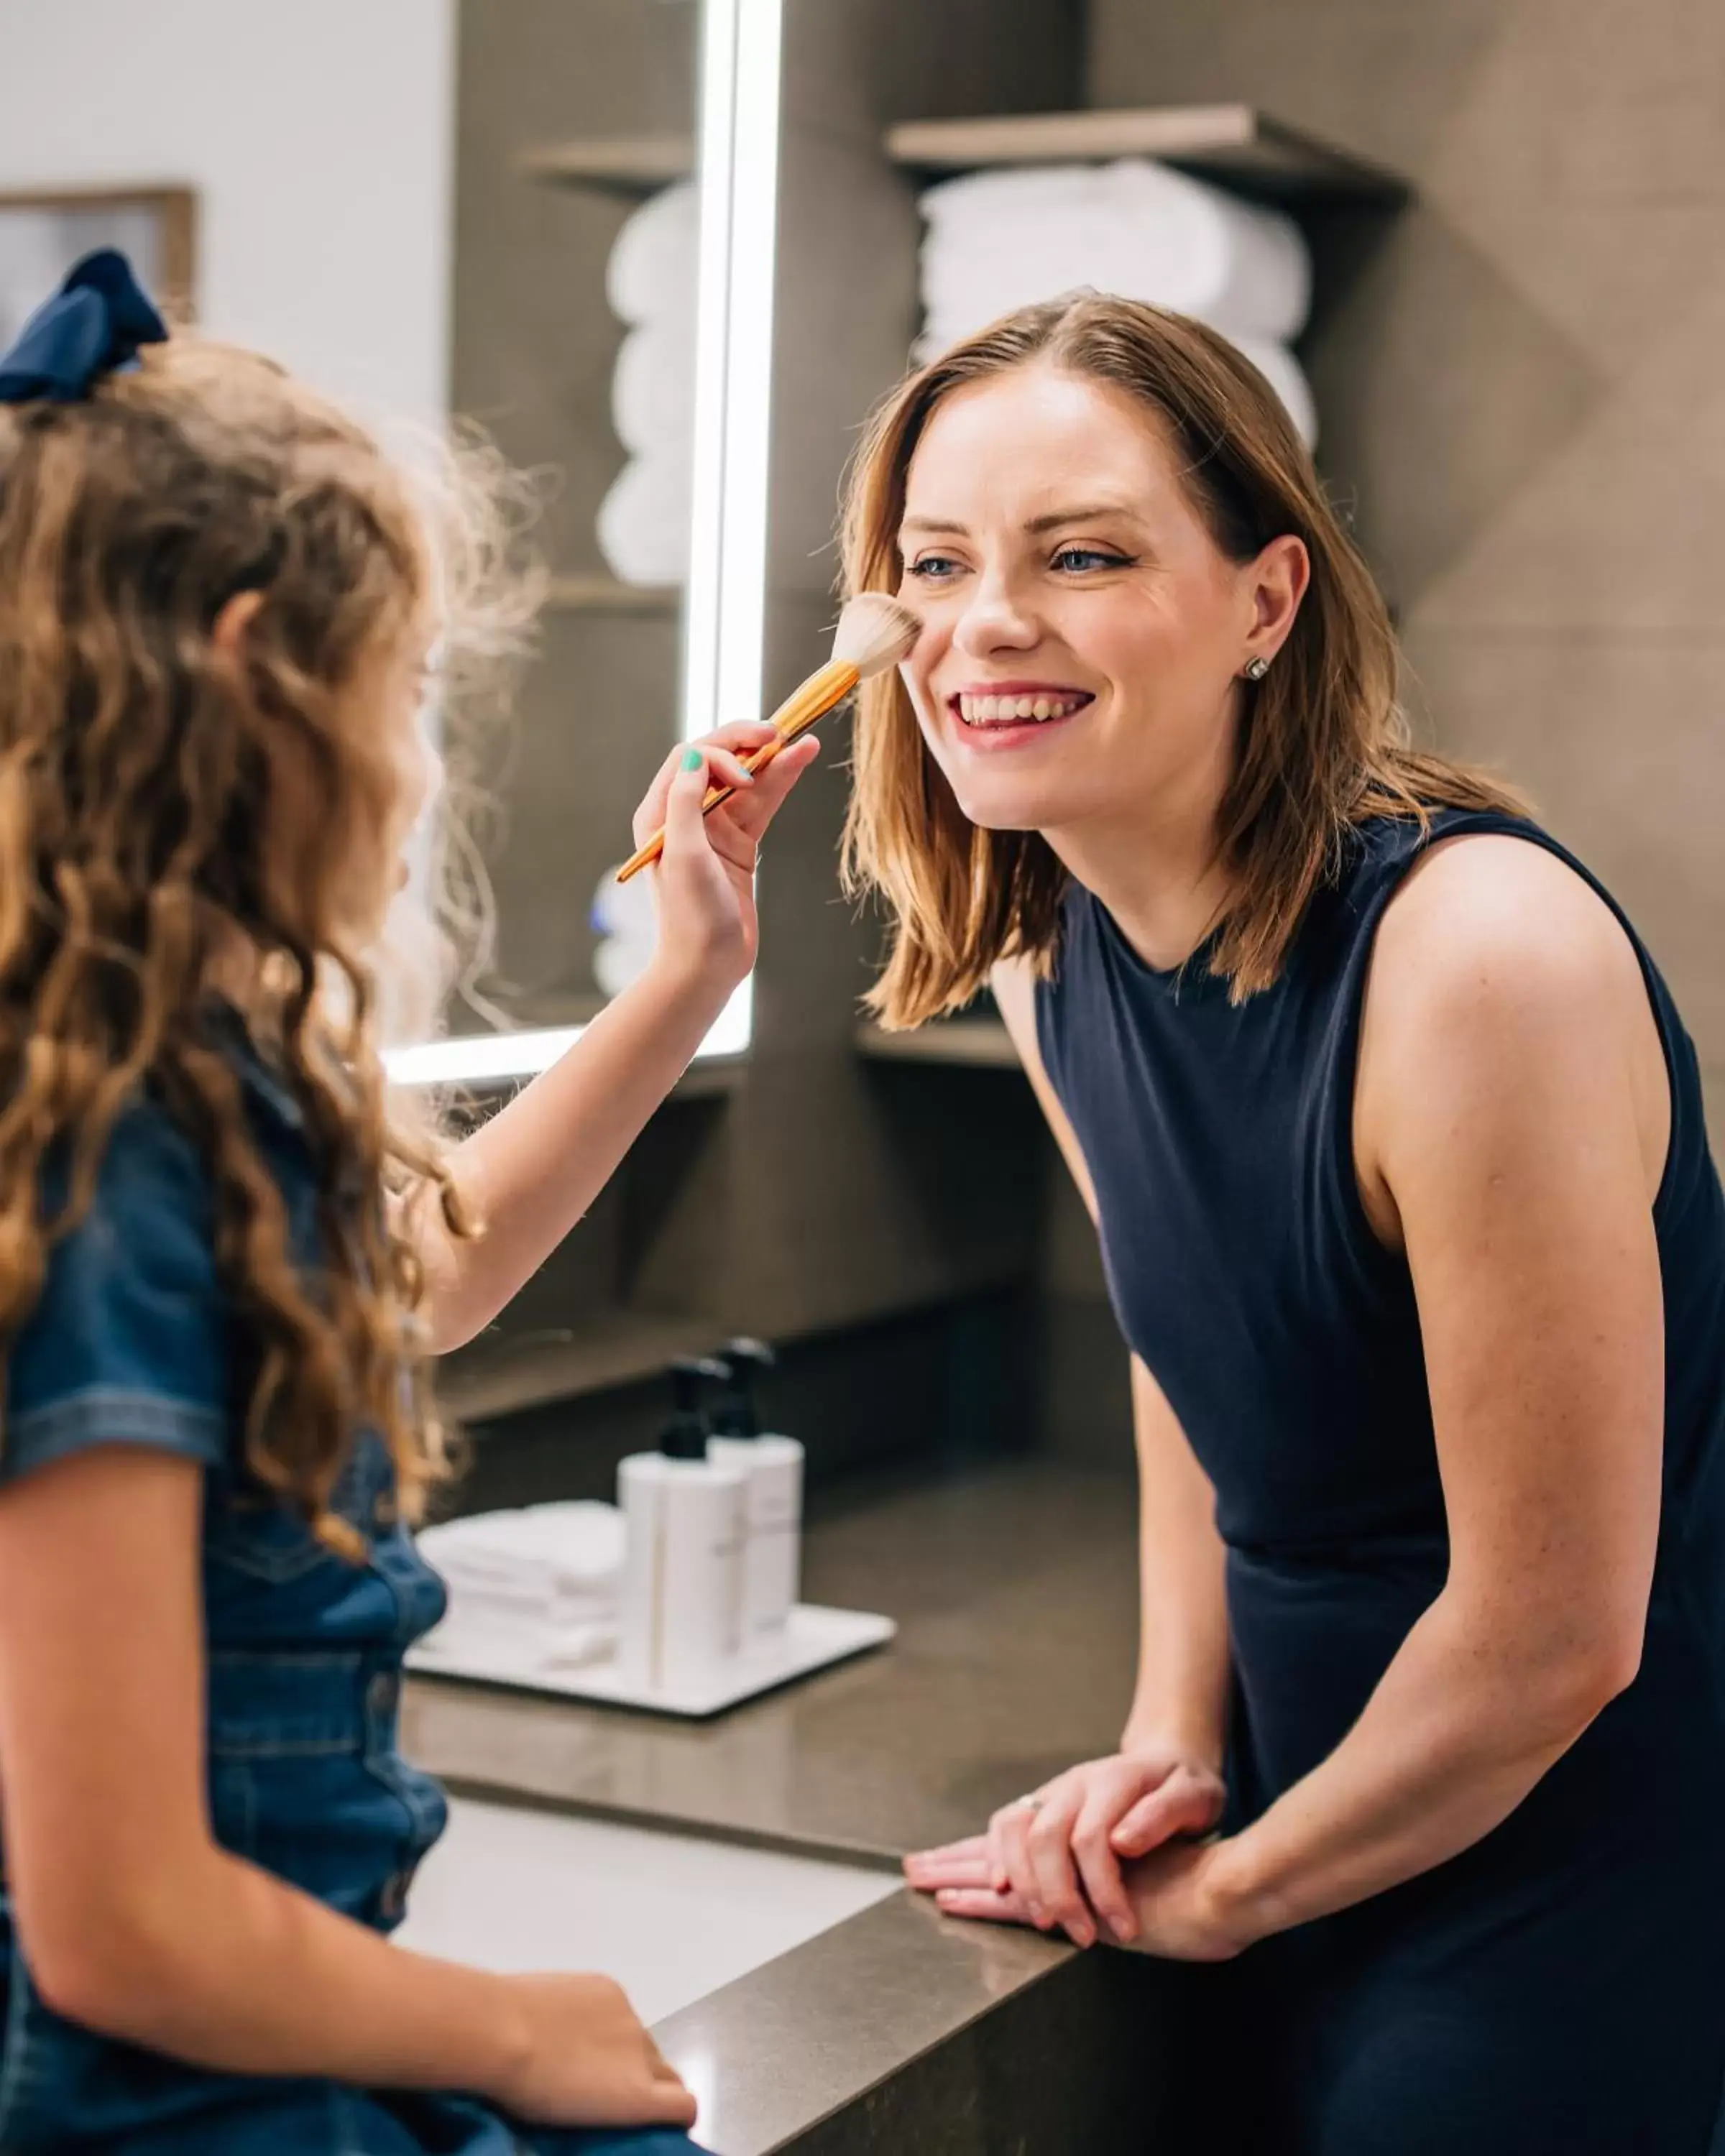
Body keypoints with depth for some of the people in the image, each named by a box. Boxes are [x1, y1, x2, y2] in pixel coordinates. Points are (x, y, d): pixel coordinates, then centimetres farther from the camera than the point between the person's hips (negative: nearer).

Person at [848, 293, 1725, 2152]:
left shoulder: (1484, 956, -27)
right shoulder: (1049, 961, -4)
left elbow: (1552, 1635, -22)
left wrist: (1221, 1891, -10)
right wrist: (1169, 1741, 3)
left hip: (1572, 1903, -6)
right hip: (1325, 1825, 7)